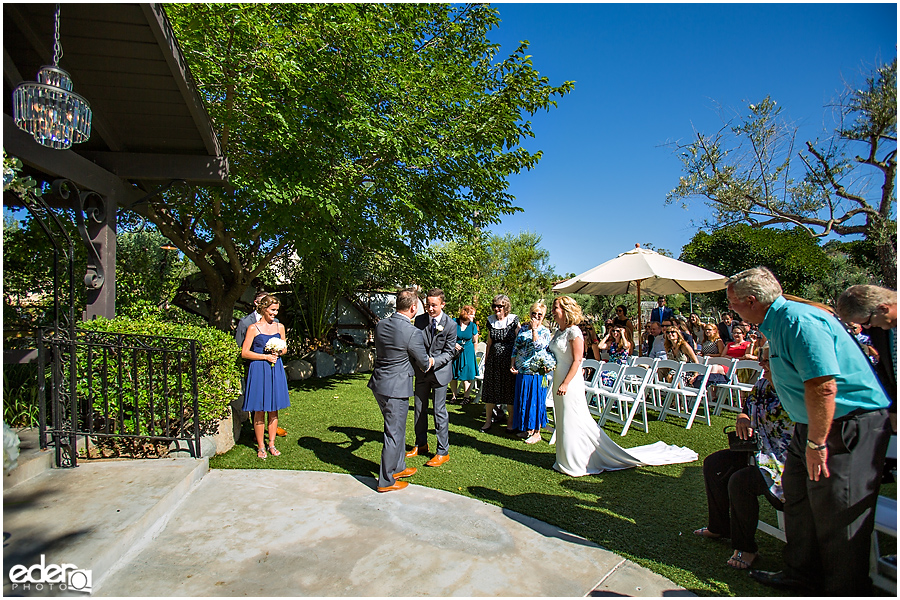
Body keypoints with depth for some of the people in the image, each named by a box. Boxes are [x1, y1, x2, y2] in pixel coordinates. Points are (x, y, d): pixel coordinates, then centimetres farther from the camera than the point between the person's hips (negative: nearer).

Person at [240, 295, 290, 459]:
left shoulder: (279, 327, 9)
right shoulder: (253, 328, -4)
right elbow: (244, 353, -6)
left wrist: (279, 352, -3)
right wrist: (265, 356, -12)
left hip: (276, 370, 4)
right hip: (259, 371, -4)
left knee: (274, 409, 8)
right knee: (259, 410, 2)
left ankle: (271, 444, 20)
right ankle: (261, 447, 14)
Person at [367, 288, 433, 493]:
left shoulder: (380, 325, 1)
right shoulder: (413, 333, -21)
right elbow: (424, 363, -8)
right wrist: (430, 360, 18)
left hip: (379, 383, 8)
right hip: (396, 387, -8)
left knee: (396, 428, 23)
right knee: (394, 434, 6)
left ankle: (398, 468, 39)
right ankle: (386, 481, 19)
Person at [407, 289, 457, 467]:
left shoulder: (450, 325, -13)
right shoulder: (419, 320, -2)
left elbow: (449, 352, -10)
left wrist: (432, 361, -26)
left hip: (440, 371, -4)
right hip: (421, 371, 4)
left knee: (439, 410, -1)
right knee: (419, 409, 14)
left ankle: (443, 452, 12)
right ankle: (421, 444, 33)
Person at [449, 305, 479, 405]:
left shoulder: (473, 326, -1)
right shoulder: (454, 323, -8)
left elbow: (475, 342, 9)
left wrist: (472, 353, 9)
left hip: (468, 351, 1)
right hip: (454, 351, 0)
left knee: (466, 375, 0)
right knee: (453, 375, 4)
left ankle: (466, 396, 12)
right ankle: (454, 396, 16)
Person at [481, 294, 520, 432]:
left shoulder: (514, 320, -5)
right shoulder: (491, 320, 6)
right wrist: (486, 359, 10)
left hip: (509, 359, -3)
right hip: (494, 360, 3)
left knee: (510, 391, 5)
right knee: (490, 389, 8)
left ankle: (511, 421, 21)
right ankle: (488, 420, 22)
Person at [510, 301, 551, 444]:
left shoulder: (545, 331, -2)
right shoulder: (523, 328, 10)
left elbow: (538, 347, -18)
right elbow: (516, 347, 10)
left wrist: (534, 329, -17)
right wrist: (513, 365, 3)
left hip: (536, 372, -5)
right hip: (522, 371, 5)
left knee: (535, 400, 0)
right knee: (523, 399, 12)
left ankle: (536, 432, 12)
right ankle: (527, 429, 26)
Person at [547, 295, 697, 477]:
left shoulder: (573, 332, -14)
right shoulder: (558, 332, 12)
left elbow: (577, 360, -19)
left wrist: (565, 383, -22)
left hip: (571, 381, -9)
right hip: (558, 379, 9)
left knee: (575, 420, -2)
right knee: (564, 421, 14)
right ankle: (568, 460, 25)